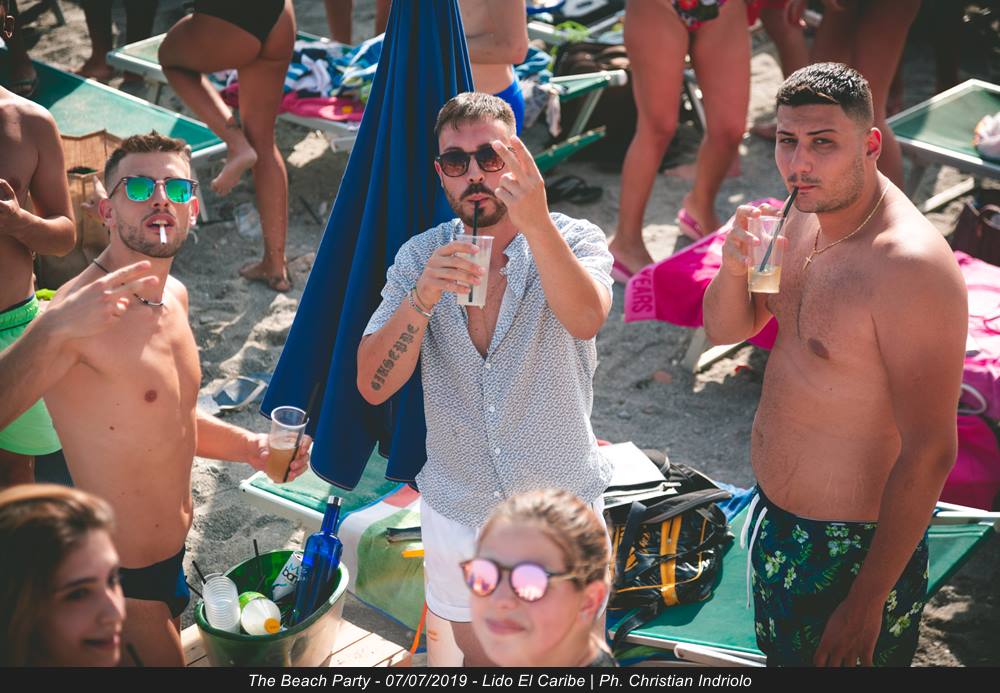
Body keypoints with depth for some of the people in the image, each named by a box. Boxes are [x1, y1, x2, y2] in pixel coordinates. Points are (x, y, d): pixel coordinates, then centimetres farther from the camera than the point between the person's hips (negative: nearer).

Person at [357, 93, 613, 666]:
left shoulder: (574, 241, -12)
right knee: (479, 656, 22)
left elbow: (586, 320, -34)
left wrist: (536, 225, -49)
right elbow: (374, 385, -15)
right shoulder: (420, 257, -5)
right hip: (457, 516, 2)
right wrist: (423, 297, -31)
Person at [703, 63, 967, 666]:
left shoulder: (911, 266, -28)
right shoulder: (804, 215, -2)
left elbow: (928, 455, -28)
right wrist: (734, 265, -15)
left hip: (853, 548, -8)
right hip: (776, 519, 8)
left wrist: (867, 602, -24)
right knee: (782, 657, 26)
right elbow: (726, 329, 8)